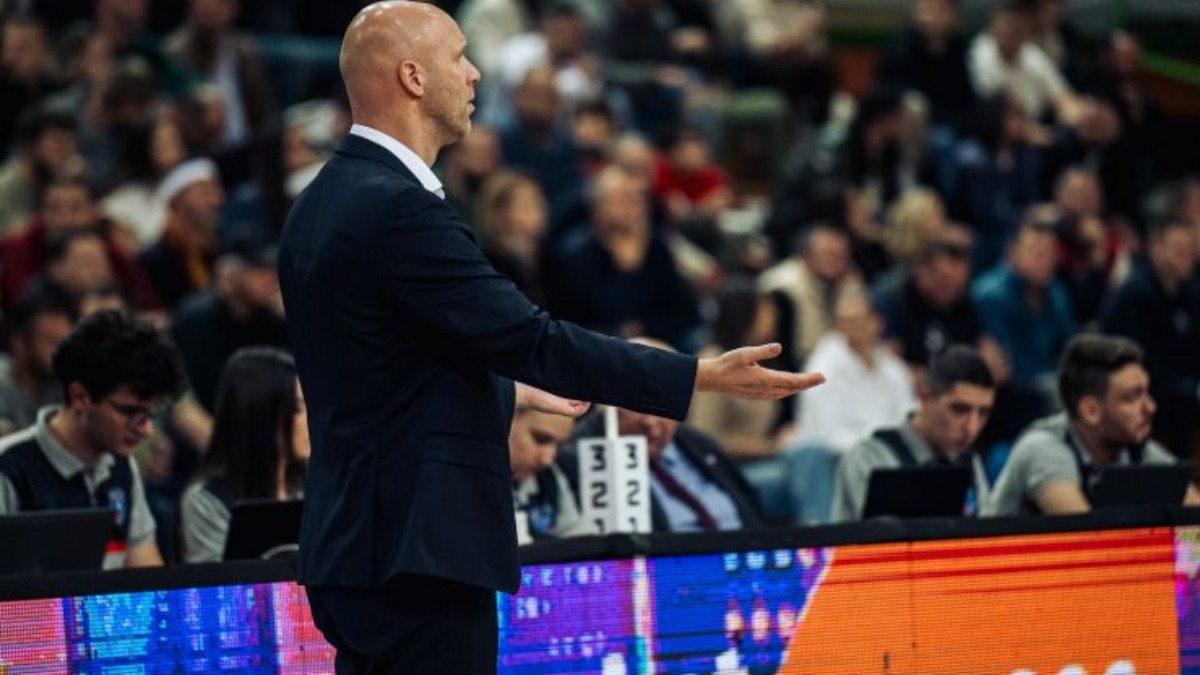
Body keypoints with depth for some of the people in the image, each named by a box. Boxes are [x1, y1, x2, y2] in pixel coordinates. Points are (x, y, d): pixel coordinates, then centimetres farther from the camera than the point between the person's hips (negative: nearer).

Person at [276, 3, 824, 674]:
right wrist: (706, 375, -17)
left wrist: (513, 391, 36)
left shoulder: (324, 204, 13)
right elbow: (534, 340, -20)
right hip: (416, 550, -10)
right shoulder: (398, 208, -18)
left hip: (358, 541, 10)